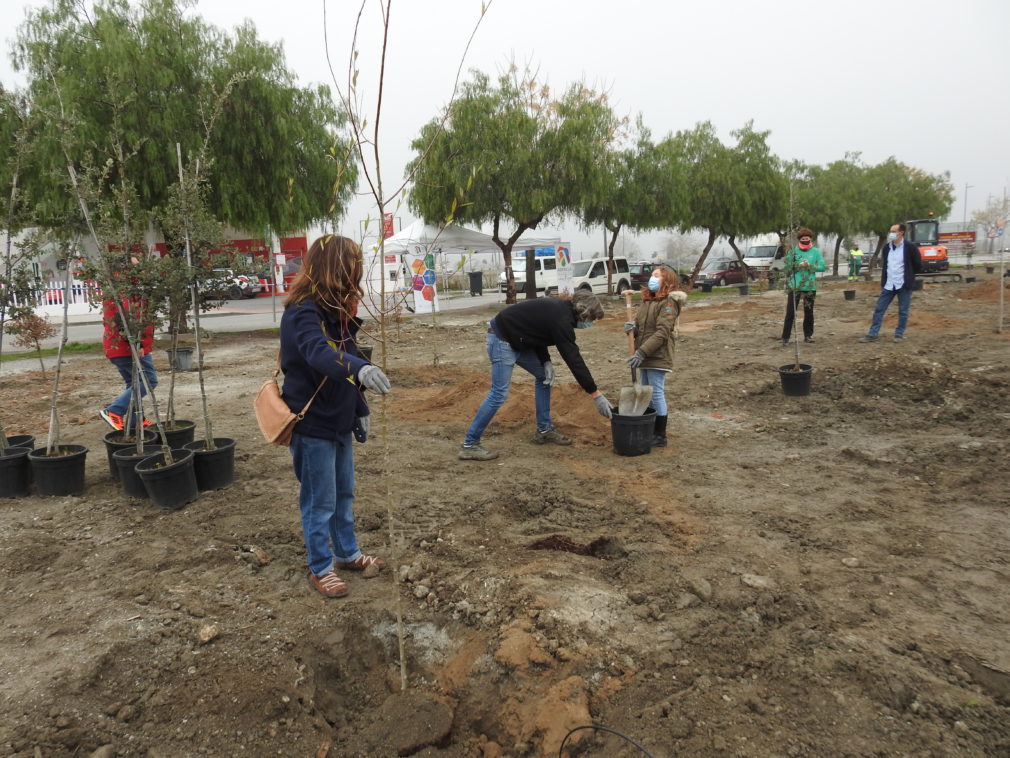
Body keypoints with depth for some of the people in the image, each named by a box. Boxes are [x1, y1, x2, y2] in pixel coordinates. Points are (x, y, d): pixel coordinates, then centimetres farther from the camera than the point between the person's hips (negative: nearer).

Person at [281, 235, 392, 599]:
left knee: (344, 494, 21)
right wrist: (361, 368, -60)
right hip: (312, 425, -9)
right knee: (320, 502, 5)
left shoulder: (334, 310, 7)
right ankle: (320, 568, 23)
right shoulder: (303, 312, -22)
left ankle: (347, 553, 38)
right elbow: (319, 353, -42)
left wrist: (361, 411, 15)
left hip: (338, 422, 9)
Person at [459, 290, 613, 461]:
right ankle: (469, 445, -6)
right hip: (502, 339, -11)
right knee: (499, 393, -12)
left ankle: (544, 430, 19)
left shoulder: (560, 309, 6)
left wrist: (546, 362, -1)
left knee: (543, 376, 13)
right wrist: (596, 395, -20)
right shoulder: (561, 319, -23)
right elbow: (573, 359, -24)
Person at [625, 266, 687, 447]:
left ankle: (660, 436, 5)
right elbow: (640, 326, 18)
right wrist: (632, 327, -6)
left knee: (657, 394, -3)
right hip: (644, 357, 8)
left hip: (658, 357, -8)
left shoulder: (669, 302, -10)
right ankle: (649, 432, 24)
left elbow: (662, 333, -18)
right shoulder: (647, 301, 14)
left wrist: (642, 352, -23)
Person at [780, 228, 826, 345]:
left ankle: (808, 335, 25)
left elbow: (822, 266, -1)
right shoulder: (793, 251, 0)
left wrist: (810, 266, -15)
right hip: (795, 286, -2)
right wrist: (798, 265, -17)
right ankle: (785, 338, -1)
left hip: (810, 286, 2)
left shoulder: (815, 252, 4)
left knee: (809, 312, 12)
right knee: (790, 313, -4)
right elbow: (786, 267, -3)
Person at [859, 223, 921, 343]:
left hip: (904, 285, -5)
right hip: (888, 285, 5)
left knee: (903, 311, 5)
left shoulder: (910, 247, -9)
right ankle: (872, 335, 6)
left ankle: (899, 334, 16)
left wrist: (908, 275, 6)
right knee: (879, 309, 3)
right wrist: (883, 280, 13)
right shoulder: (887, 247, 7)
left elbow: (918, 266, -3)